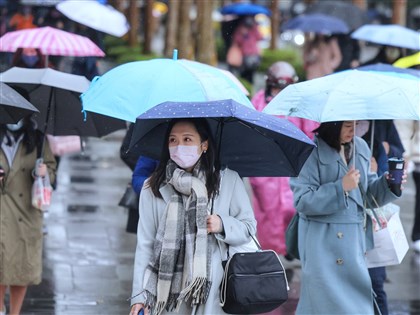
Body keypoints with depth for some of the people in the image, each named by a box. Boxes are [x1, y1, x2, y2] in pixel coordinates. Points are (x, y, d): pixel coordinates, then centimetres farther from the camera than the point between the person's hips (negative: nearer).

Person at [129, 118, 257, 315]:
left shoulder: (228, 181, 6)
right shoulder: (153, 188, 7)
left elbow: (249, 227, 11)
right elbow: (145, 243, 6)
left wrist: (223, 225, -10)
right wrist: (139, 294, 1)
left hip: (213, 289, 0)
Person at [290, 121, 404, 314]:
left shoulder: (360, 148, 10)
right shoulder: (311, 152, -11)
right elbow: (302, 201, -16)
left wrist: (386, 183, -2)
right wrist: (341, 187, -21)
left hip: (356, 239, 7)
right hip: (325, 244, -7)